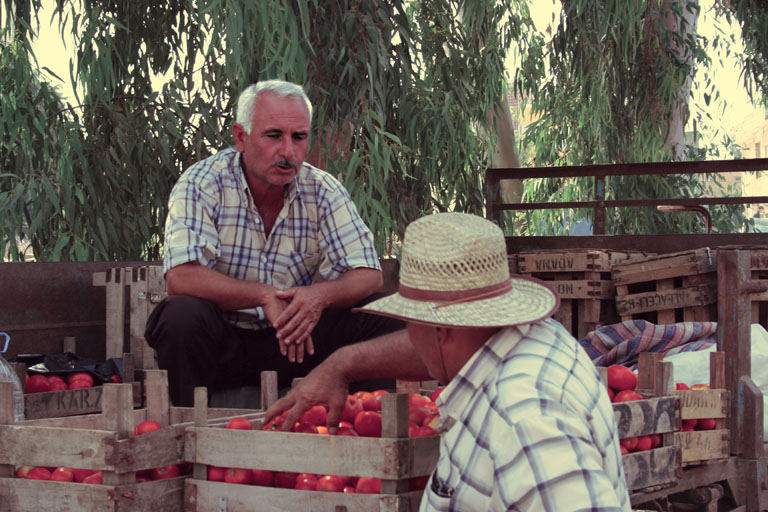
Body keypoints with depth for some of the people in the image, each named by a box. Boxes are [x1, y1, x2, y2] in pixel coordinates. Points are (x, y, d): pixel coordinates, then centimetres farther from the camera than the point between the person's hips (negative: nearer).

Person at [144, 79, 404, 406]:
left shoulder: (323, 192, -1)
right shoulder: (202, 184, -11)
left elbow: (369, 276, -5)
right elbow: (181, 277, -23)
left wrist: (320, 295, -27)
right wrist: (264, 296, -29)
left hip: (298, 341, 3)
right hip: (224, 344, -3)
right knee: (182, 315, -34)